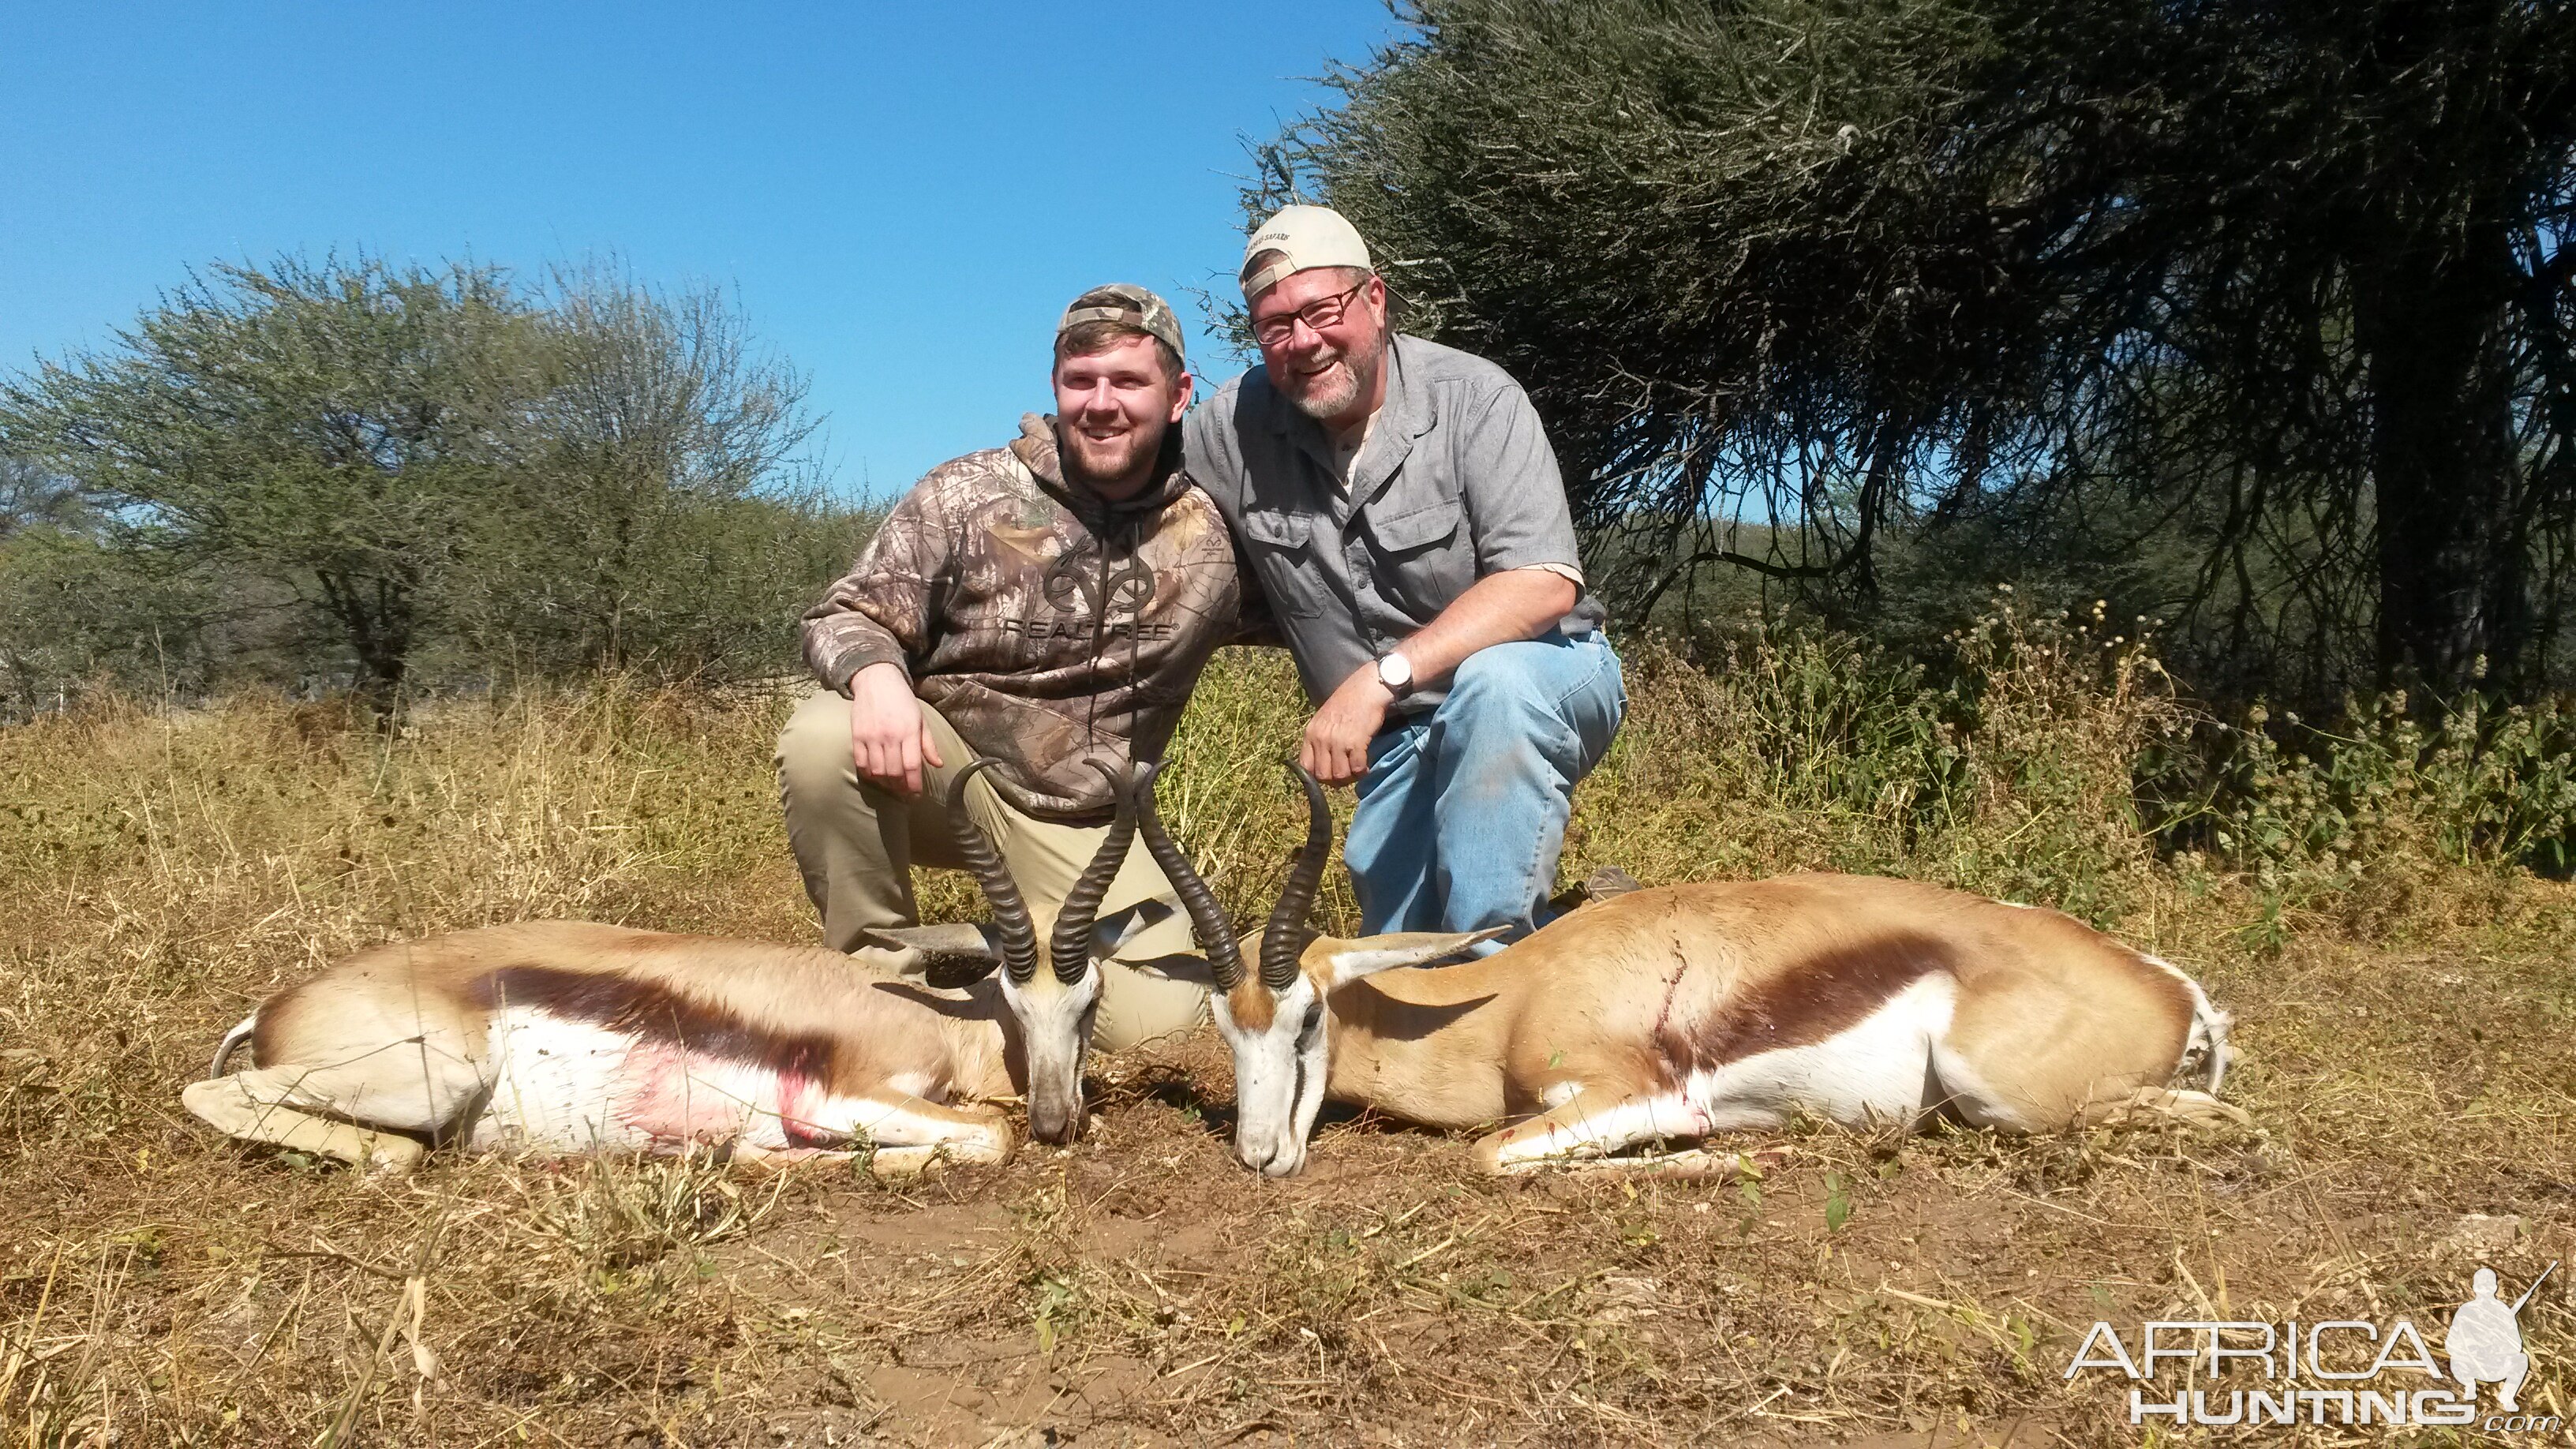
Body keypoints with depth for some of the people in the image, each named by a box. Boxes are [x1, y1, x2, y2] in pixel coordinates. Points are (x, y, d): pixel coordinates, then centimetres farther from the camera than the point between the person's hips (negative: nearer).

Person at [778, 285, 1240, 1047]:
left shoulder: (1214, 534, -5)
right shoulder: (967, 493, -10)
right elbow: (849, 617, -8)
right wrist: (874, 674, -31)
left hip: (1082, 820, 1)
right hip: (938, 770, -1)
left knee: (1161, 1022, -16)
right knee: (823, 739, -32)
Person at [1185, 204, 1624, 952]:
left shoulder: (1476, 399, -20)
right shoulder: (1233, 425, -8)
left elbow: (1546, 585, -30)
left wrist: (1380, 679, -37)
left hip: (1541, 677, -4)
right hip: (1399, 736, 5)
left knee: (1491, 684, -39)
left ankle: (1493, 958, -25)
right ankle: (1557, 932, 30)